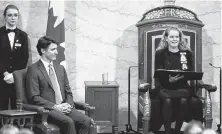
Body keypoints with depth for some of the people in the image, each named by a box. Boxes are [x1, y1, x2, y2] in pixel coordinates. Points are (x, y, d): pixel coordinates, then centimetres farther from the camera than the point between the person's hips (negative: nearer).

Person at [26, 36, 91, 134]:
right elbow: (34, 97, -9)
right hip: (47, 110, -6)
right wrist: (55, 106, -15)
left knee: (86, 121, -21)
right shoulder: (33, 70, -2)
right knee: (68, 122, -33)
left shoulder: (60, 68, 19)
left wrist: (69, 104, -2)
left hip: (64, 107, 6)